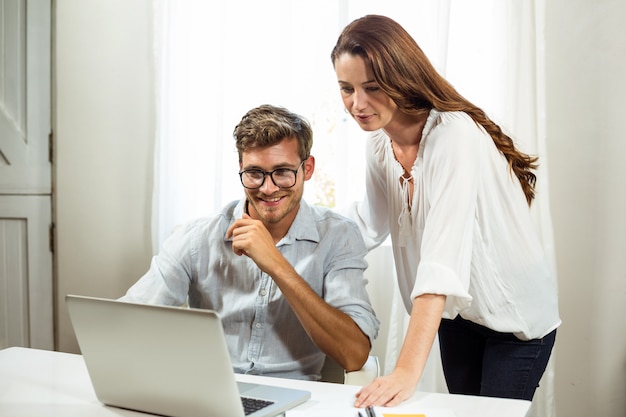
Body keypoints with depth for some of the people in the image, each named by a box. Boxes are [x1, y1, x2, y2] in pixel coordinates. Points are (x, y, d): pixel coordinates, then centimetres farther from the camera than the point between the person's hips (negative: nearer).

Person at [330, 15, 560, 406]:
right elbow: (371, 225, 3)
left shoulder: (455, 134, -30)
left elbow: (443, 256, -40)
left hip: (515, 313, -6)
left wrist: (408, 370, -46)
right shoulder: (379, 144, -7)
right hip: (454, 310, 6)